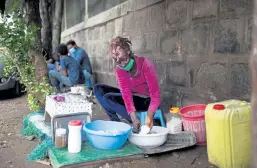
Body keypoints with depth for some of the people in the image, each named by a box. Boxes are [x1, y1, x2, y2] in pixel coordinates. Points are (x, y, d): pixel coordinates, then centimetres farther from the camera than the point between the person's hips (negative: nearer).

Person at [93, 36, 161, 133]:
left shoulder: (146, 65, -25)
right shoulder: (119, 69, -10)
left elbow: (155, 94, -26)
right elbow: (126, 93, -21)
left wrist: (149, 116, -41)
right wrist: (134, 118, -35)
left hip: (145, 100, -6)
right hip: (131, 97, 6)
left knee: (107, 98, -24)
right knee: (98, 88, -7)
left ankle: (137, 127, -17)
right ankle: (116, 122, -13)